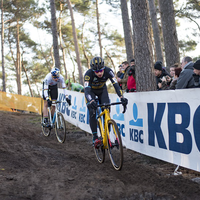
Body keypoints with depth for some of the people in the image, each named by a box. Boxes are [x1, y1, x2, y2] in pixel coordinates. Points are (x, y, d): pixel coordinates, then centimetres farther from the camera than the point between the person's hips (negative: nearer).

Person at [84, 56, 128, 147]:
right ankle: (95, 137, -12)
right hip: (91, 91, -2)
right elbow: (87, 90, -47)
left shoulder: (108, 71, -32)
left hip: (102, 90, 2)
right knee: (92, 112, -19)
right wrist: (91, 101, -66)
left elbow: (116, 84, -37)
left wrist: (122, 97, -53)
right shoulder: (88, 74, -37)